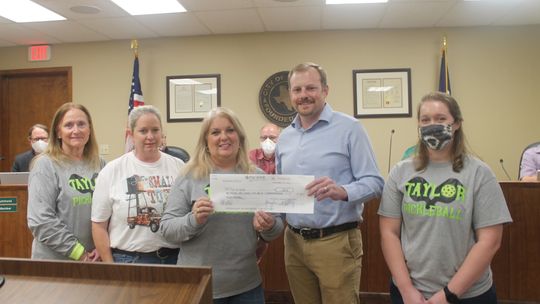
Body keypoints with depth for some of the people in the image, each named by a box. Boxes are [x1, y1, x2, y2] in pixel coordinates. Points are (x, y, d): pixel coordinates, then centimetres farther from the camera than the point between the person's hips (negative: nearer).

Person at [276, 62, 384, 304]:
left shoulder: (349, 128, -7)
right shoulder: (284, 137, 10)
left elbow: (374, 182, -10)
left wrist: (342, 191, -28)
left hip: (336, 242, -5)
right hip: (294, 241, 5)